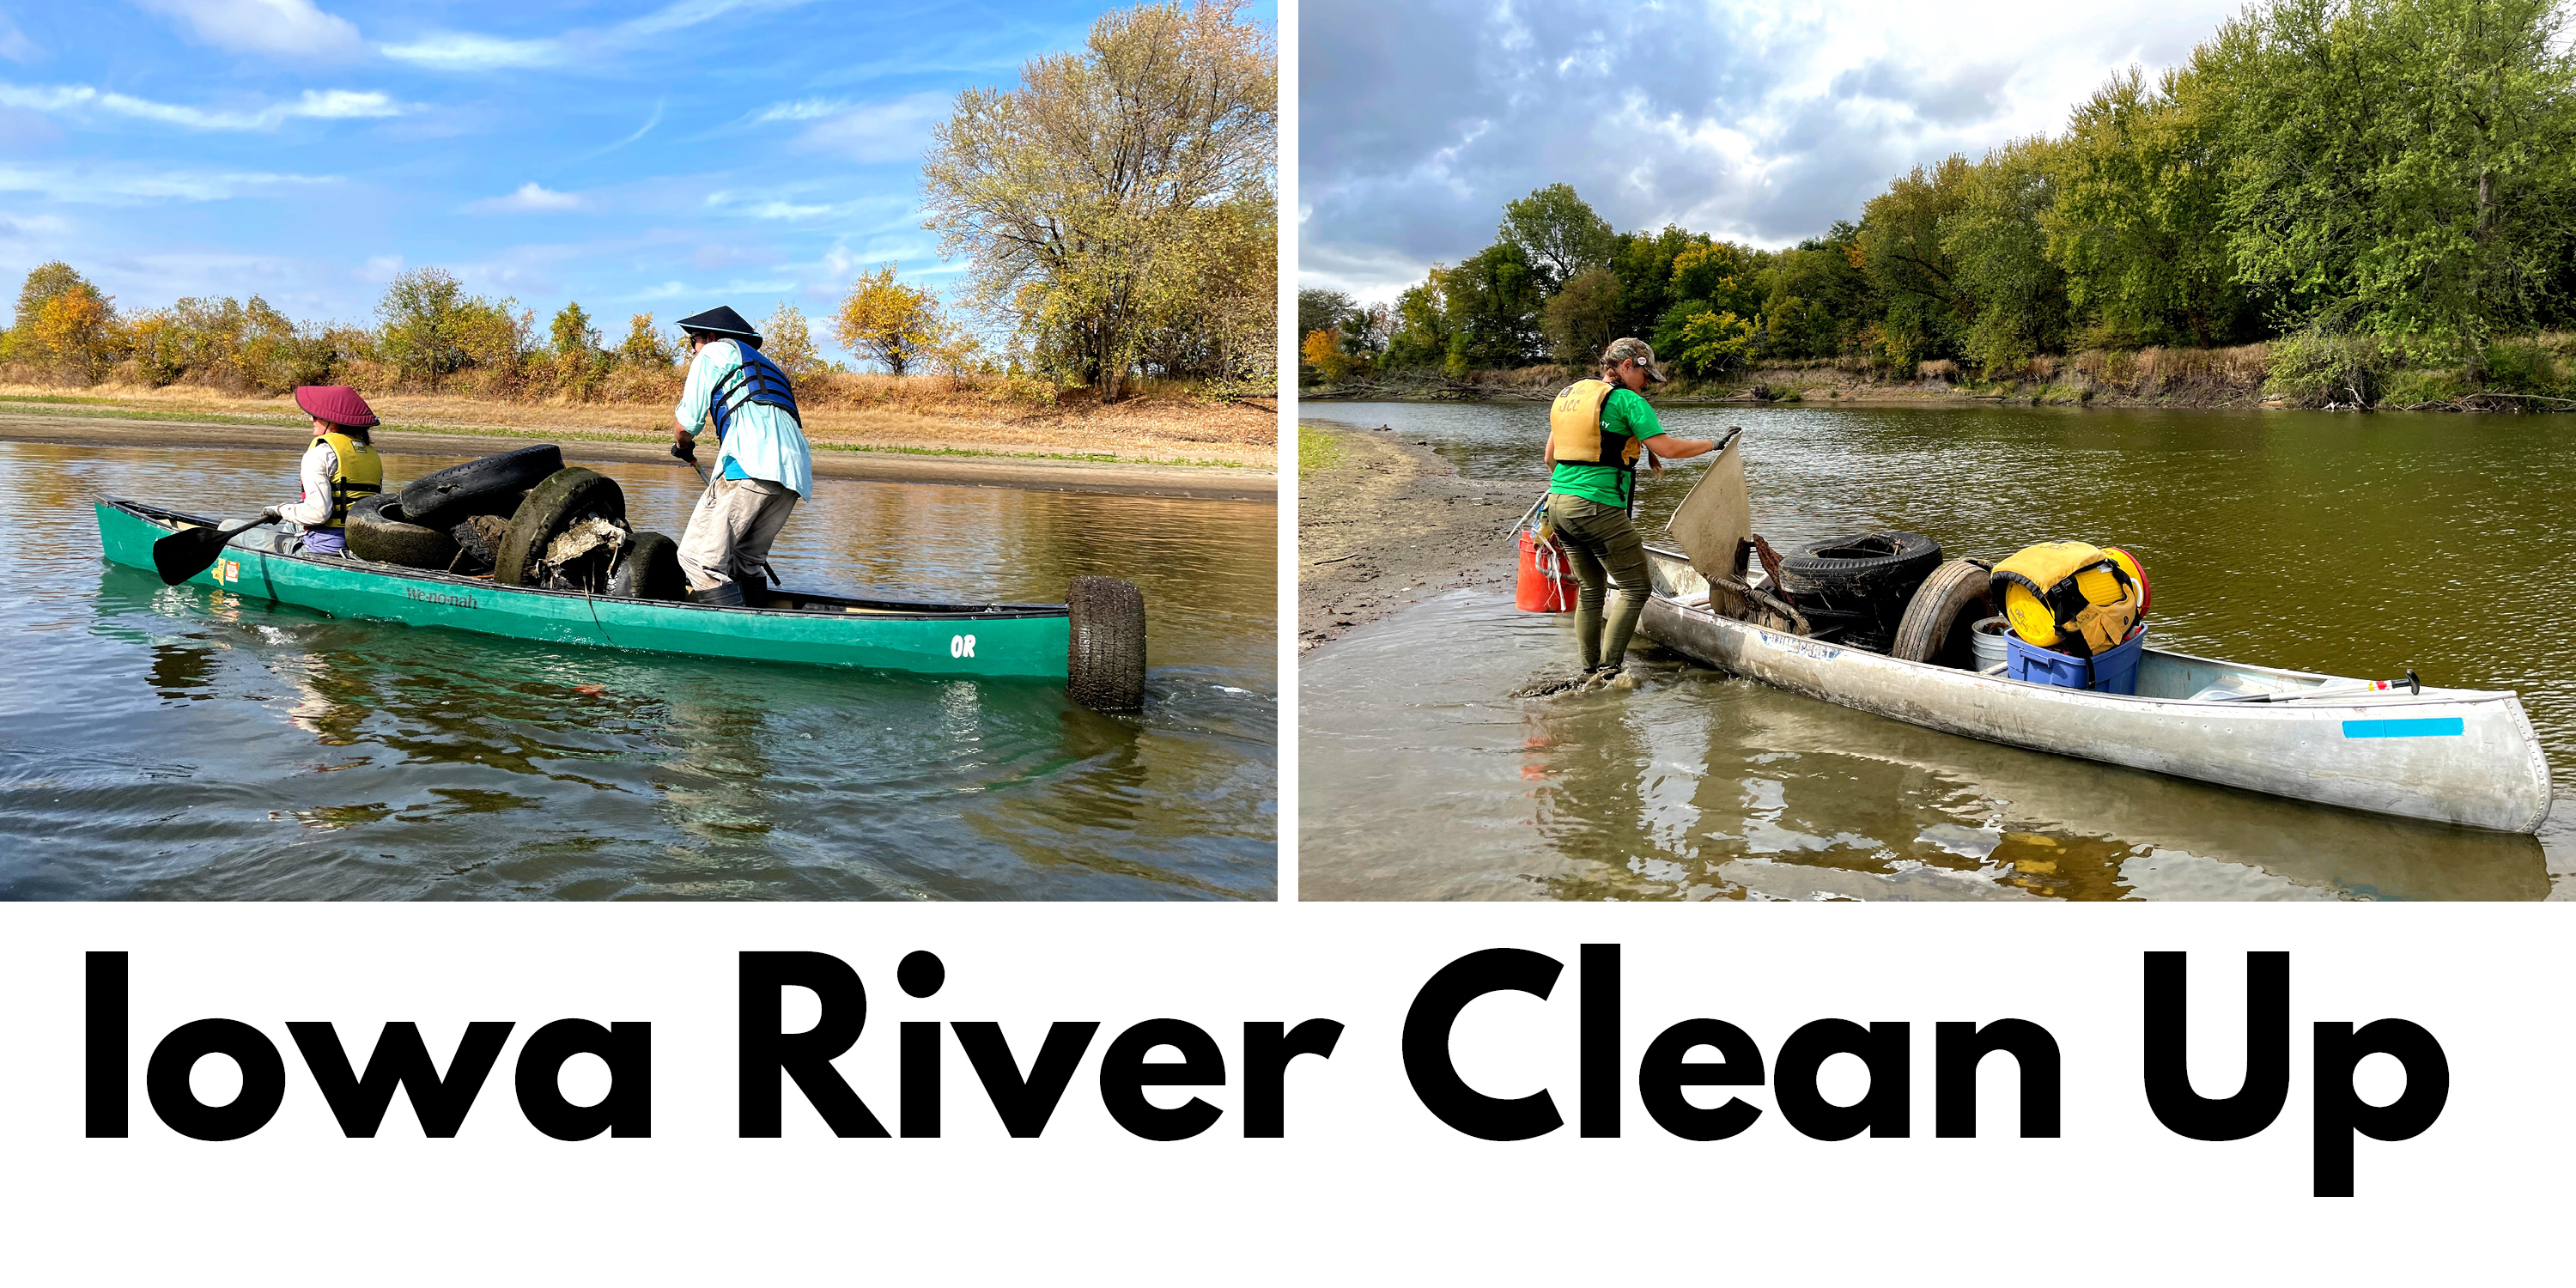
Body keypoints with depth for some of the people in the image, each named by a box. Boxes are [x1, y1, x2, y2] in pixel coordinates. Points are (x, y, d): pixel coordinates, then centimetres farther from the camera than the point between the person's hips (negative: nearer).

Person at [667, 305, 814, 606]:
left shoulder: (715, 352, 19)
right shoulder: (768, 369, 40)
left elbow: (687, 424, 13)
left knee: (698, 558, -10)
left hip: (751, 465, -8)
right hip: (796, 474, 8)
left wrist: (682, 447, 36)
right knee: (744, 564, 14)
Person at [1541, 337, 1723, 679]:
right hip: (1598, 509, -8)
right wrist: (1713, 444, 3)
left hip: (1558, 502, 8)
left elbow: (1550, 457, 24)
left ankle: (1590, 671, 21)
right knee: (1635, 589, 1)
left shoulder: (1567, 394, 17)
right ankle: (1608, 670, -5)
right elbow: (1667, 448, -11)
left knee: (1590, 590, 18)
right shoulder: (1627, 400, -6)